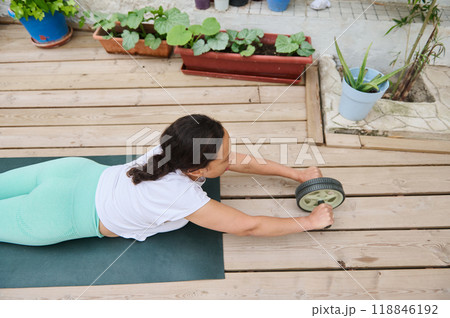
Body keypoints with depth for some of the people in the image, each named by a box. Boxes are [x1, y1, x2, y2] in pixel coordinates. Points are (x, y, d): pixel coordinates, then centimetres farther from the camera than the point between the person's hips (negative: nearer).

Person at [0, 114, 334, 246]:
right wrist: (311, 221, -15)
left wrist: (298, 173, 1)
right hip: (60, 214, -6)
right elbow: (250, 226, -25)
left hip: (78, 172, 6)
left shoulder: (178, 151, -13)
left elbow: (247, 162, -3)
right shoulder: (181, 196, -34)